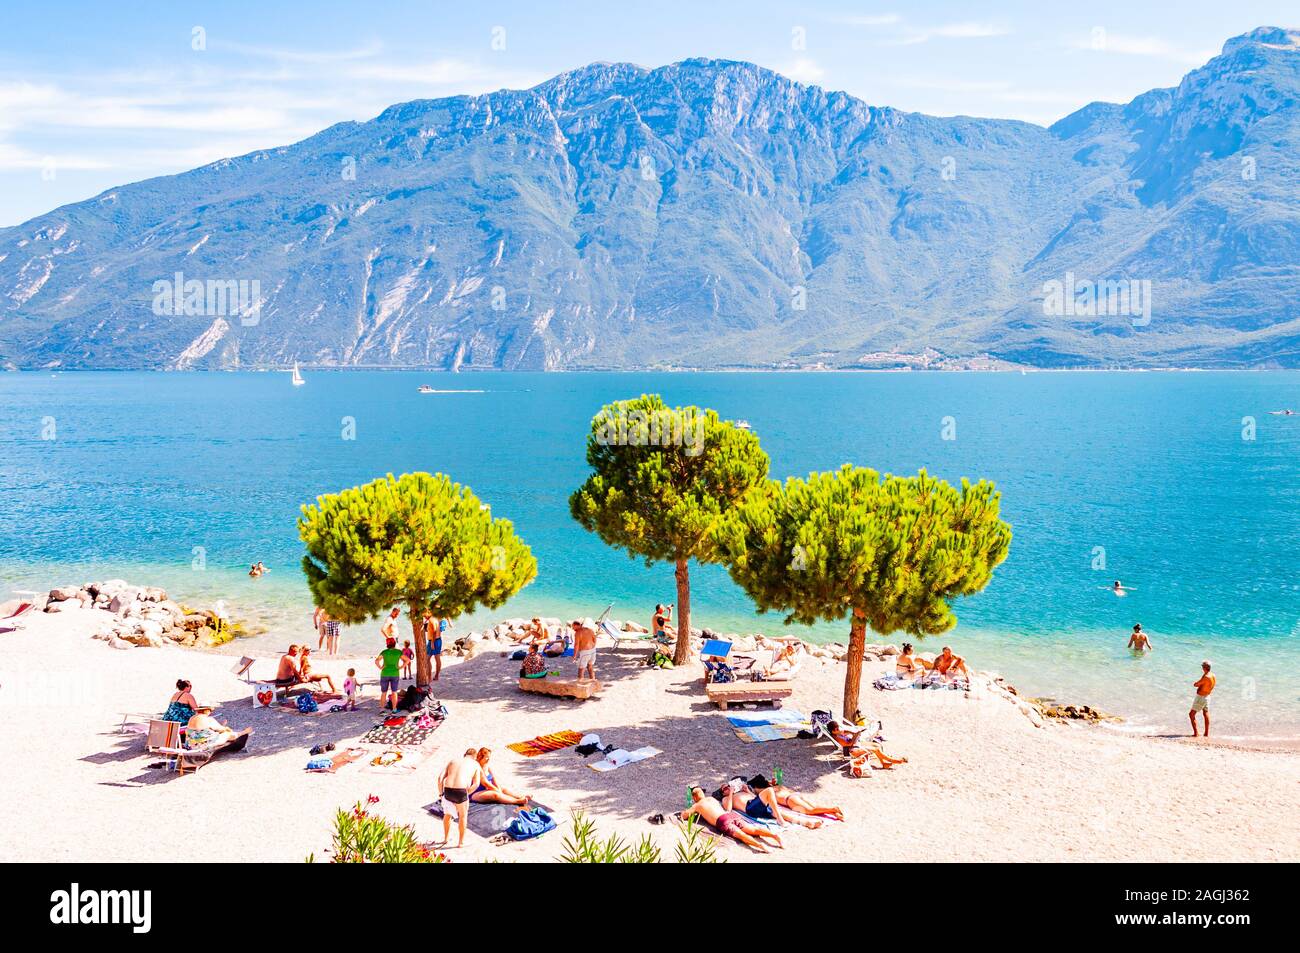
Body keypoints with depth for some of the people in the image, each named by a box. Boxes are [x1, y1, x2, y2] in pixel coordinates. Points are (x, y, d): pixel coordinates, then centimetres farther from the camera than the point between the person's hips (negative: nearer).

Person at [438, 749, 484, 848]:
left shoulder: (453, 761, 23)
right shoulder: (475, 764, 16)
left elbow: (440, 778, 10)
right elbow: (476, 784, 2)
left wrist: (440, 792, 18)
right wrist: (467, 793, 9)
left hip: (447, 791, 3)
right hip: (461, 791, -3)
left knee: (447, 814, 30)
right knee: (463, 815, 24)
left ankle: (446, 838, 44)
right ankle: (461, 842, 31)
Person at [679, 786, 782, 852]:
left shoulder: (697, 805, 18)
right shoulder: (712, 799, 34)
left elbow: (682, 816, 19)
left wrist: (691, 812, 41)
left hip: (722, 821, -6)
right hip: (733, 815, 6)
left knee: (740, 835, -27)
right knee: (753, 830, -9)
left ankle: (759, 845, -53)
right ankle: (774, 835, -31)